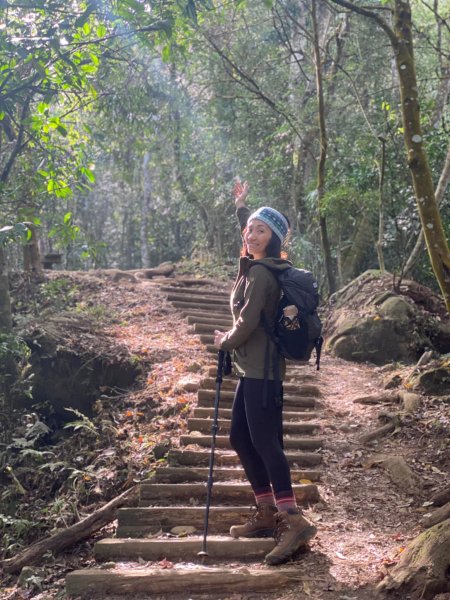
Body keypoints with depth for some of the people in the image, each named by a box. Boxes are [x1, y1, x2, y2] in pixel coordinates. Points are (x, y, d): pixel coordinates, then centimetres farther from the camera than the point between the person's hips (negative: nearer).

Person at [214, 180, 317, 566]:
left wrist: (225, 341, 1)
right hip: (252, 368, 10)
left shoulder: (260, 273, -14)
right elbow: (248, 234, 36)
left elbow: (248, 321, -18)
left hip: (261, 370, -10)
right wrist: (241, 207, 44)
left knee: (264, 441, -12)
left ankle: (294, 522, -11)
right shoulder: (258, 266, 13)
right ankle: (267, 514, 19)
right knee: (241, 438, 12)